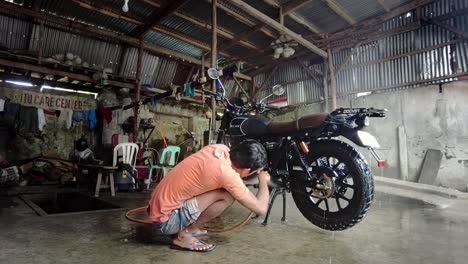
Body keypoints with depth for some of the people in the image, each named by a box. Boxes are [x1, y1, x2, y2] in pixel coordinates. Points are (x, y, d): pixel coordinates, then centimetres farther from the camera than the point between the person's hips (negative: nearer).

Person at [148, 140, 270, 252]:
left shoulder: (221, 149, -5)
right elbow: (261, 209, -17)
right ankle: (184, 236, -4)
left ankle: (188, 228, 17)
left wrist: (256, 168, 15)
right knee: (227, 195, -19)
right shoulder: (227, 174, -27)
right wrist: (263, 181, 1)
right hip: (165, 220, -8)